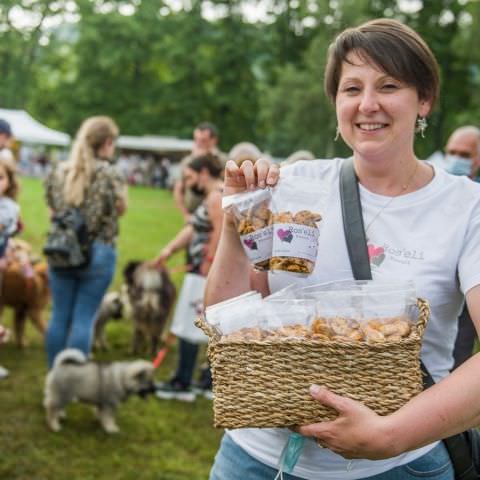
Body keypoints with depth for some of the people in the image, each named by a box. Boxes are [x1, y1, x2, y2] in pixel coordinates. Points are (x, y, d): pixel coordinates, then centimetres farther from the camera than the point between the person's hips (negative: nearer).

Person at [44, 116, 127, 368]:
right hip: (97, 252, -4)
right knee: (83, 319, 1)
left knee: (59, 316, 12)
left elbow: (52, 210, 12)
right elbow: (120, 208, 0)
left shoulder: (59, 170, 4)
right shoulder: (108, 173, -11)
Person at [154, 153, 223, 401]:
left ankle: (182, 384, 0)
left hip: (209, 271, -10)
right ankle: (211, 382, 18)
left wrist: (208, 263, -23)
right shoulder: (214, 195, 19)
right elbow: (192, 229, 15)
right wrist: (169, 249, 6)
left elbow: (220, 232, -23)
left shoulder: (216, 195, -12)